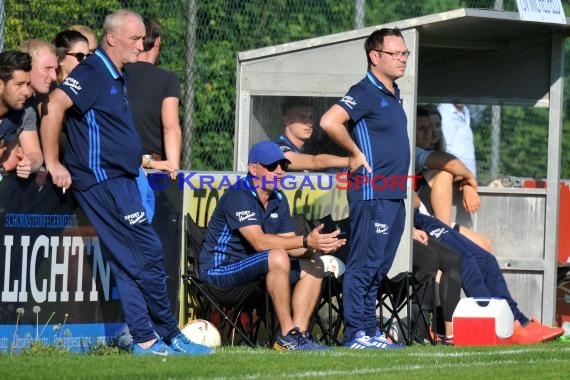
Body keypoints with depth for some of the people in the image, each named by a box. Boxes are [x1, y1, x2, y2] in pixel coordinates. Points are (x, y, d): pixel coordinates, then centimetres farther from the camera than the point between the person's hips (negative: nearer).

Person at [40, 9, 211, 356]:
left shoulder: (118, 77, 18)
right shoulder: (93, 73, -12)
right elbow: (55, 105, -25)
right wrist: (53, 164, -22)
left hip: (119, 181, 9)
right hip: (105, 182, -9)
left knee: (128, 264, 7)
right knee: (149, 254, -6)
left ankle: (146, 340, 8)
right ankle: (169, 336, 2)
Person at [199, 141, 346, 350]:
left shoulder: (279, 200, 9)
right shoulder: (238, 196, -18)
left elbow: (289, 244, 3)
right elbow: (259, 241, -30)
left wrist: (316, 246, -19)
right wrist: (306, 241, -34)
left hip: (253, 268, 9)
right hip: (219, 269, -9)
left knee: (312, 265, 0)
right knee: (277, 257, -32)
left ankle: (300, 333, -11)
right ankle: (287, 336, -28)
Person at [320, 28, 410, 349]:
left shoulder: (393, 94, 17)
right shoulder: (366, 92, -11)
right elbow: (330, 122, -25)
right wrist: (356, 154, -16)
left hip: (394, 194, 9)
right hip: (372, 193, -9)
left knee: (379, 268, 11)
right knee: (365, 264, -9)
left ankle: (371, 332, 15)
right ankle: (357, 334, -8)